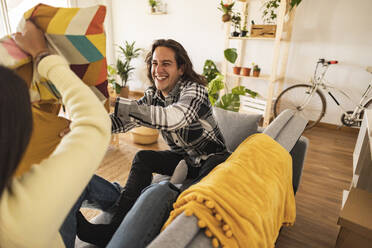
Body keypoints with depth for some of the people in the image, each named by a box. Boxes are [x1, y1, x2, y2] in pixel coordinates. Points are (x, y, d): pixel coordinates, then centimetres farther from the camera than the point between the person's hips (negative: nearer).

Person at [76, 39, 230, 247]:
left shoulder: (194, 90, -23)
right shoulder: (153, 95, -2)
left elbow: (172, 119, -43)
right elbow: (123, 122, -9)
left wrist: (114, 103, -46)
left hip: (213, 158, -5)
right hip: (184, 158, 5)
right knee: (142, 158, -16)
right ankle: (119, 228, -20)